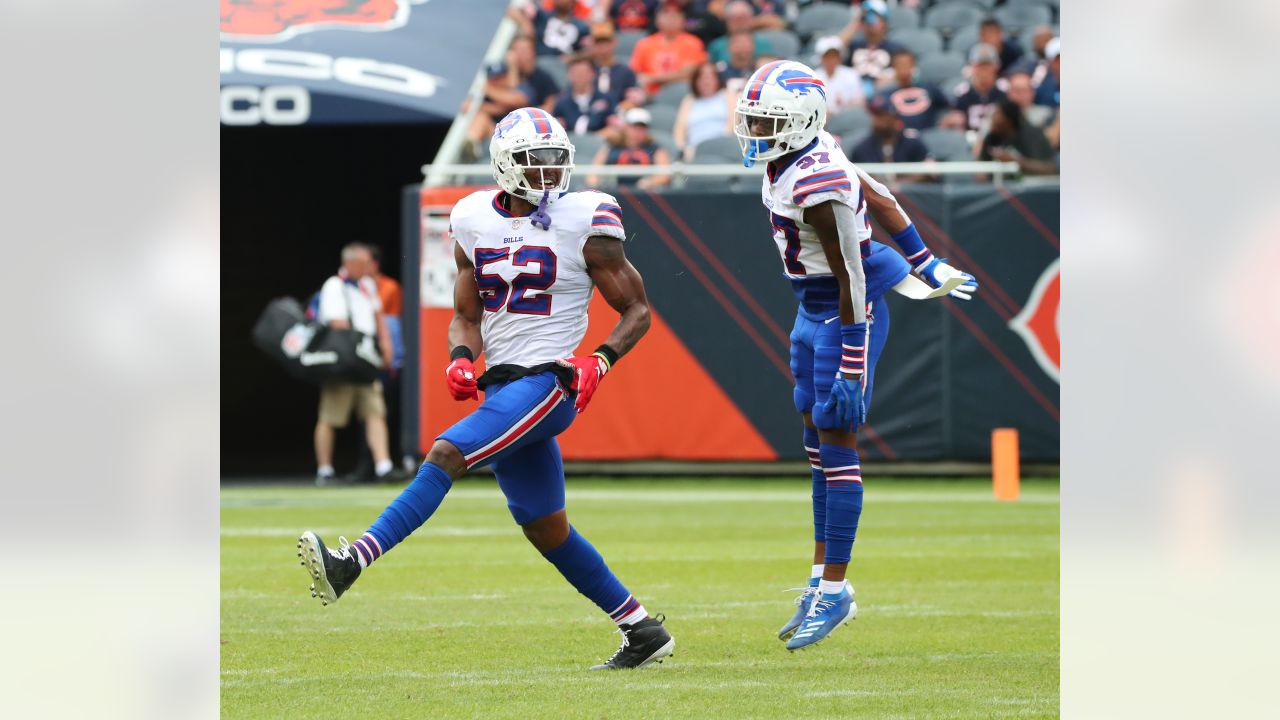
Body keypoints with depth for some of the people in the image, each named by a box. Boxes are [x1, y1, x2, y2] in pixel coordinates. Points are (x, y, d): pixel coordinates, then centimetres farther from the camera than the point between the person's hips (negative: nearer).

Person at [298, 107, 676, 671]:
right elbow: (466, 316, 17)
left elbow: (636, 310, 1)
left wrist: (599, 361, -15)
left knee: (445, 455, -22)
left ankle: (352, 562, -28)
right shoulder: (476, 221, 10)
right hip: (501, 385, 7)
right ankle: (643, 630, 19)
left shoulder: (585, 223, -6)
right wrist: (462, 358, -4)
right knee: (545, 529, 10)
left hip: (547, 382, -7)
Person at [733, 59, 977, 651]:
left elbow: (851, 277, -24)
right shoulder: (795, 160, 3)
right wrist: (923, 262, 25)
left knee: (835, 441, -6)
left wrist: (851, 369, -22)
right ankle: (822, 577, 19)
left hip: (848, 314, -10)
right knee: (817, 441, 12)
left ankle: (836, 591, -1)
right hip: (814, 310, 10)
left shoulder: (818, 185, -26)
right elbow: (878, 197, 15)